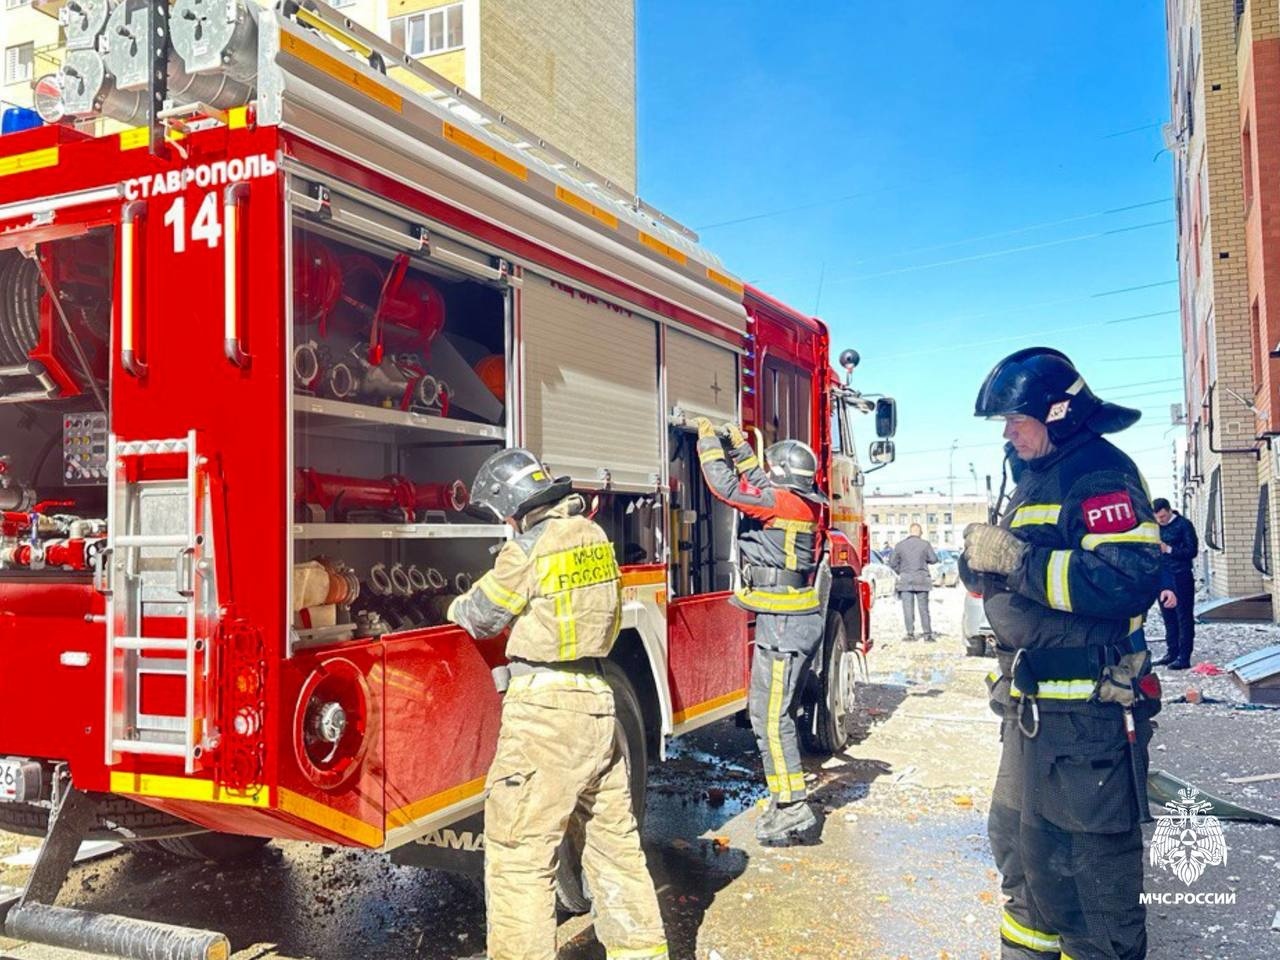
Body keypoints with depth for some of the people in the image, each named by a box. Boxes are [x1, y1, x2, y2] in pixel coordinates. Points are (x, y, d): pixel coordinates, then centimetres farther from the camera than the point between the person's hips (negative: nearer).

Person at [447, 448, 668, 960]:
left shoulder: (530, 548, -12)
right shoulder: (593, 535, 8)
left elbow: (481, 615, 0)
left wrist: (456, 608, 23)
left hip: (546, 708, -8)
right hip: (598, 703, 8)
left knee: (520, 851, 0)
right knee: (614, 835, 18)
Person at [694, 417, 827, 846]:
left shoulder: (781, 502, -15)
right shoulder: (806, 504, 11)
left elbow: (727, 486, -16)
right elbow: (758, 485, 26)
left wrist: (709, 440, -3)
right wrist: (740, 447, 32)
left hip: (783, 624, -10)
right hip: (802, 619, 10)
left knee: (770, 716, -6)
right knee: (774, 711, 16)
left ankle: (794, 813, -2)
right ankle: (787, 800, 24)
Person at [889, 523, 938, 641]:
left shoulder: (900, 546, -1)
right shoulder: (925, 544, -4)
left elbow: (892, 563, 1)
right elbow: (934, 559, -1)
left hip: (905, 581, 0)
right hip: (922, 580, 0)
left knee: (908, 608, 3)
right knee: (923, 608, 6)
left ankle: (910, 633, 1)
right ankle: (927, 634, 6)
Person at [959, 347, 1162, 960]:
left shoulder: (1099, 473, -15)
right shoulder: (1038, 478, 16)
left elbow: (1129, 581, -28)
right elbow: (1007, 582, 21)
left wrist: (1017, 558, -25)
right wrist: (981, 559, -1)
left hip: (1083, 715, -10)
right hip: (1034, 703, 11)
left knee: (1085, 867, -2)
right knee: (1019, 842, 23)